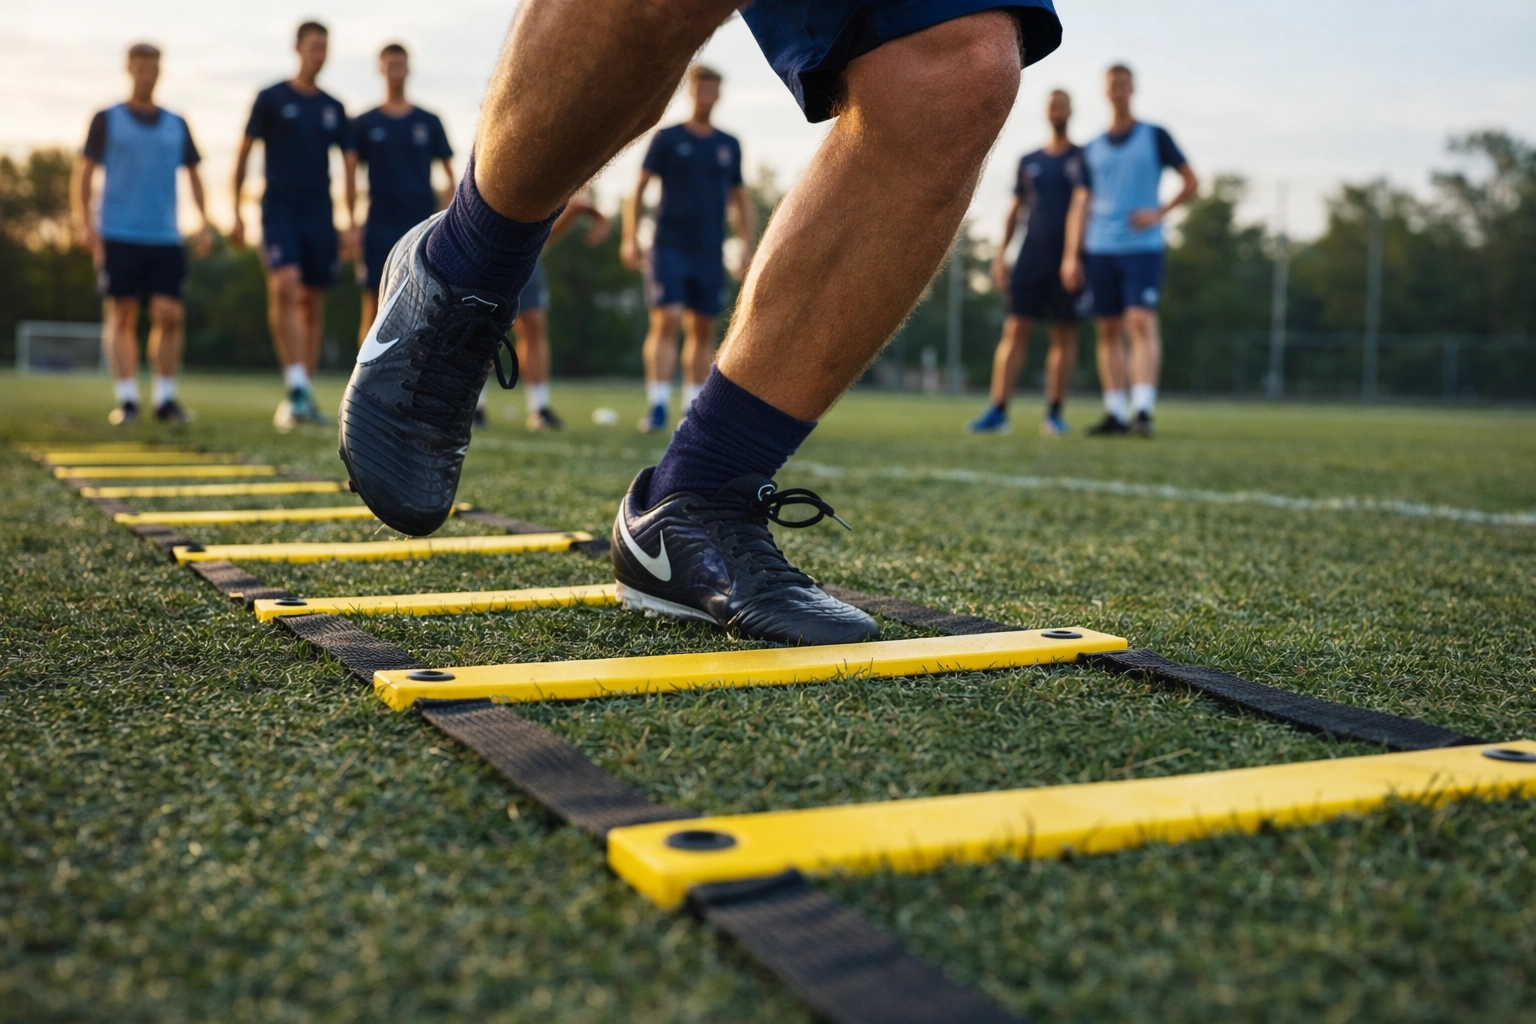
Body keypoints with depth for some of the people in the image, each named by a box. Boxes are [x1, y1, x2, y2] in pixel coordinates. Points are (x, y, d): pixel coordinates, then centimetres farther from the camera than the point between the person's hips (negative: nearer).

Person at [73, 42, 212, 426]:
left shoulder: (177, 125, 14)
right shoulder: (106, 120, 7)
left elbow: (193, 175, 19)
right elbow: (83, 174, 4)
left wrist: (204, 223, 6)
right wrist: (85, 224, -8)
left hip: (165, 238, 2)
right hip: (118, 236, -2)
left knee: (169, 315, -6)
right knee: (121, 316, -3)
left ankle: (165, 398, 3)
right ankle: (126, 401, 1)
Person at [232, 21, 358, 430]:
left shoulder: (333, 108, 12)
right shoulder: (271, 99, 2)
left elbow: (350, 165, 13)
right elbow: (243, 153, 3)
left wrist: (352, 223, 5)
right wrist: (236, 213, -1)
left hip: (320, 215, 4)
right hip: (279, 210, -4)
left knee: (313, 304, 5)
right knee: (285, 286, -23)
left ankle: (303, 397, 14)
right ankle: (296, 389, -25)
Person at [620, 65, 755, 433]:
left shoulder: (730, 145, 11)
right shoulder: (666, 139, 2)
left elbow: (740, 198, 18)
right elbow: (639, 188, 0)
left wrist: (747, 246, 9)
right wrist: (630, 239, -9)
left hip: (710, 253, 3)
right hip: (669, 247, -3)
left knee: (703, 329, 5)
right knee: (666, 320, -14)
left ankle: (693, 408, 13)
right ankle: (657, 405, -13)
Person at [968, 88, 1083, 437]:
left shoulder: (1083, 159, 6)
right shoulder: (1029, 162, 15)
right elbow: (1015, 211, 17)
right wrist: (1000, 254, 7)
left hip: (1068, 258, -2)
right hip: (1031, 257, 2)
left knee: (1064, 335, 0)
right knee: (1015, 329, -5)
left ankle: (1054, 414, 6)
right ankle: (998, 411, -6)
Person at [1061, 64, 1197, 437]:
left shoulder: (1155, 137, 8)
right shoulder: (1092, 149, 15)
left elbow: (1192, 183, 9)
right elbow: (1080, 203, 13)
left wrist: (1159, 213, -6)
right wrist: (1071, 255, 4)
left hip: (1142, 248, -3)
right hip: (1099, 250, 3)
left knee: (1141, 322, -15)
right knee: (1109, 331, 3)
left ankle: (1143, 408, -20)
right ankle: (1115, 413, 7)